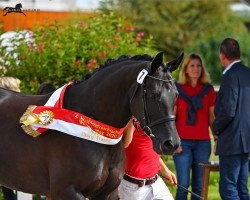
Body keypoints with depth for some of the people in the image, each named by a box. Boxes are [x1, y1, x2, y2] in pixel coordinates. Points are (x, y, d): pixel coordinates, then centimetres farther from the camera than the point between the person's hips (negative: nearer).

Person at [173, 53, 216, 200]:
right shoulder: (177, 90, 2)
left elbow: (212, 117, 11)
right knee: (183, 185, -7)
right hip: (183, 142, -2)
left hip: (203, 142, 2)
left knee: (199, 186, 4)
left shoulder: (208, 90, 8)